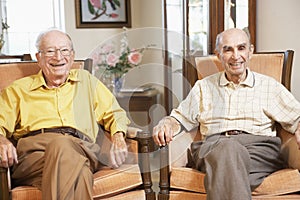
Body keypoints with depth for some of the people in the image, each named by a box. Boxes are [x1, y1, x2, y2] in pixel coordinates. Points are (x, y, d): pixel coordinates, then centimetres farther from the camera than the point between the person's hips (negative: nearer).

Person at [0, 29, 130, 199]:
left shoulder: (86, 80, 31)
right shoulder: (18, 90, 26)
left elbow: (114, 113, 29)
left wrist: (118, 137, 6)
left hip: (80, 147, 2)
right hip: (34, 149, -1)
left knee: (61, 146, -40)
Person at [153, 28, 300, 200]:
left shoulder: (269, 86, 21)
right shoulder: (204, 87, 24)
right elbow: (180, 118, 23)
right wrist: (166, 125, -1)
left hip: (259, 148, 0)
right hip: (214, 147, 1)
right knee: (229, 147, -39)